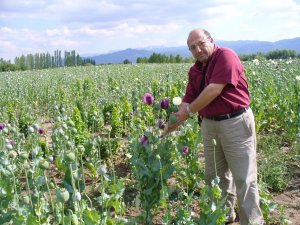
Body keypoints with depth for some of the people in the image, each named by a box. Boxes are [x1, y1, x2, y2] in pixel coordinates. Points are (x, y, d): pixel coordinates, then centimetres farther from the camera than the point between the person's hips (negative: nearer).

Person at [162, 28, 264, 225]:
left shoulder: (226, 56, -13)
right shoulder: (195, 70, 10)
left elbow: (214, 90, -21)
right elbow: (189, 98, 10)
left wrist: (189, 111, -11)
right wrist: (176, 121, -2)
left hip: (236, 123, -7)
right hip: (209, 124, 8)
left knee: (244, 177, -2)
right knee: (215, 175, 16)